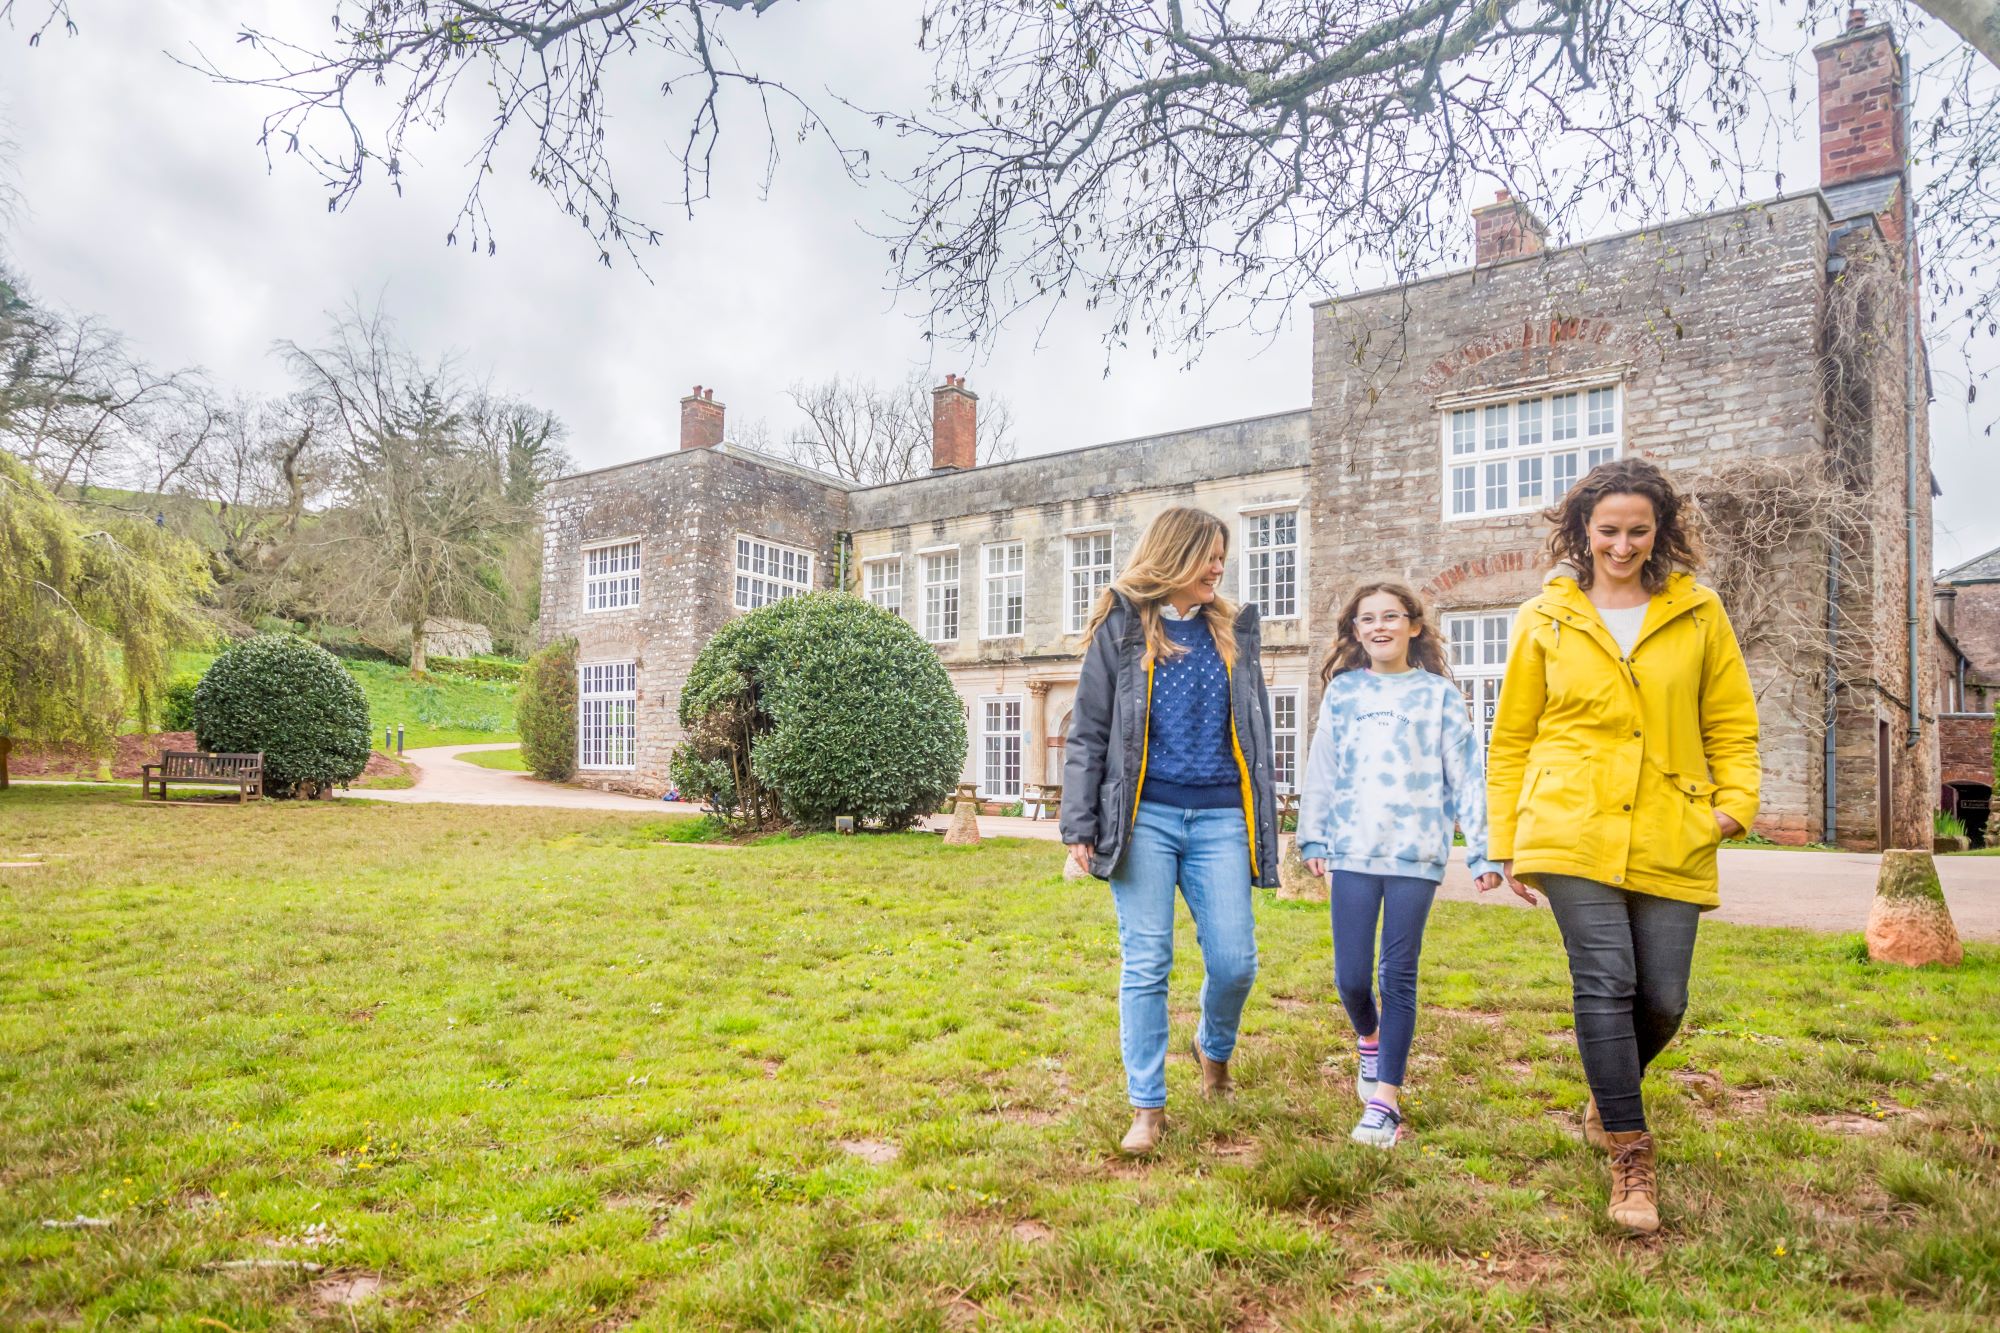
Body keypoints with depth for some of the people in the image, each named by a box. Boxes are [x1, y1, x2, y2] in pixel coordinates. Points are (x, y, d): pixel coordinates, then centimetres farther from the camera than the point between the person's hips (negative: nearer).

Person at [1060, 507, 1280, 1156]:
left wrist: (1264, 822, 14)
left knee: (1235, 961, -1)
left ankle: (1214, 1047, 32)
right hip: (1145, 816, -3)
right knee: (1146, 963, 0)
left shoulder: (1233, 630, 13)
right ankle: (1147, 1107, 13)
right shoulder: (1122, 628, 3)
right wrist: (1079, 825, -5)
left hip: (1219, 817, 3)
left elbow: (1254, 731, 18)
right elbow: (1087, 733, 2)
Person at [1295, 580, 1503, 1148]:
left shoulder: (1439, 694, 5)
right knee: (1351, 975, 1)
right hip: (1352, 851, 1)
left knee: (1399, 975, 2)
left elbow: (1466, 775, 3)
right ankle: (1369, 1040, 34)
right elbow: (1321, 769, 9)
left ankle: (1385, 1101, 10)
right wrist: (1313, 837, 5)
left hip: (1417, 853, -1)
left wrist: (1483, 848, -1)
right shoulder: (1343, 691, 8)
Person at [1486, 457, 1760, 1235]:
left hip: (1669, 840, 2)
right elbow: (1511, 737, 9)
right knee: (1606, 983, -10)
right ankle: (1631, 1157, 3)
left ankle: (1610, 1098, 37)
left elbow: (1732, 720, 13)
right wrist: (1507, 842, 6)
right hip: (1573, 833, -1)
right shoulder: (1545, 619, 6)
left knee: (1663, 999, 5)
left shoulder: (1698, 613, 8)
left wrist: (1736, 801, -3)